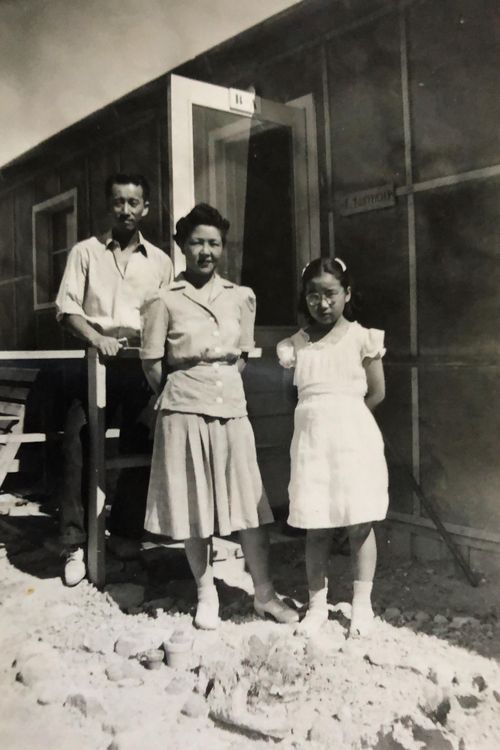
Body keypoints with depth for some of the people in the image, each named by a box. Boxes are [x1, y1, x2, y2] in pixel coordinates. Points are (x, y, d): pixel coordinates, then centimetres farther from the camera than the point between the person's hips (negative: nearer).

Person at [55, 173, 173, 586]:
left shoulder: (160, 261, 12)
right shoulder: (86, 252, 7)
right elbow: (66, 308, -1)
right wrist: (96, 338, -18)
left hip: (143, 364, 2)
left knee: (140, 447, 3)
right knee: (78, 444, -10)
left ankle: (126, 531, 19)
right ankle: (76, 542, 0)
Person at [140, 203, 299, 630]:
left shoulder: (241, 297, 5)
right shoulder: (166, 301, -4)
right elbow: (152, 363, 0)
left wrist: (223, 386, 9)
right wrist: (178, 397, 7)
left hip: (232, 409, 3)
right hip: (185, 413, -2)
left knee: (249, 503, 3)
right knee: (194, 507, 6)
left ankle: (264, 594, 16)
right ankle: (206, 595, 22)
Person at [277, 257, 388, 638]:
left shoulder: (362, 338, -1)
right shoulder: (296, 344, 7)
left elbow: (377, 392, 2)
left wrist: (343, 414, 6)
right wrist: (323, 417, 3)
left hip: (354, 436, -2)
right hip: (312, 438, 3)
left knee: (360, 524, 4)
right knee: (315, 528, 7)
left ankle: (362, 605, 16)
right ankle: (317, 605, 18)